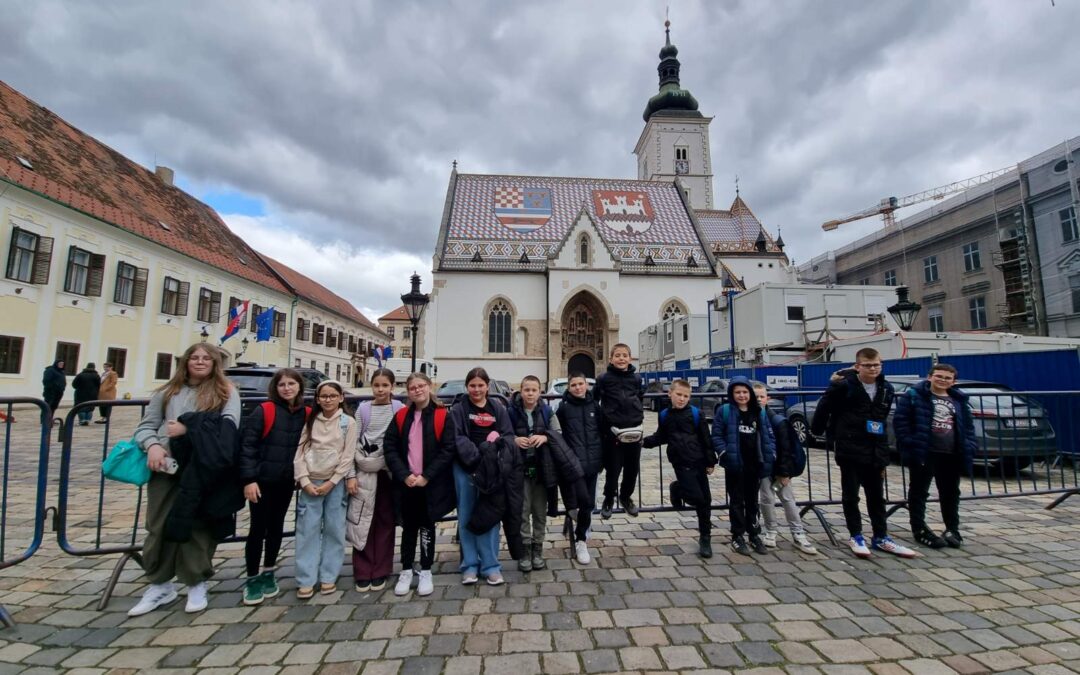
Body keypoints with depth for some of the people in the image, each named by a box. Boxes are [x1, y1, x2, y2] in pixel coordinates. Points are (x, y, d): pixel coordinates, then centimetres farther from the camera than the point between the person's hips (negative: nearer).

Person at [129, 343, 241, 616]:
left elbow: (229, 426, -10)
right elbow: (146, 425, 11)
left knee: (198, 525, 4)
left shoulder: (226, 392, 4)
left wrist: (188, 429, -16)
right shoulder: (168, 391, 15)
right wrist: (153, 445, -10)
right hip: (166, 466, 3)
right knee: (159, 525, 8)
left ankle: (197, 584, 19)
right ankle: (160, 585, 26)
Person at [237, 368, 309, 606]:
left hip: (286, 482, 4)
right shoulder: (264, 411, -10)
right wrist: (249, 478, -16)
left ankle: (268, 574, 30)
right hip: (261, 480, -4)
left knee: (276, 527, 14)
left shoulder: (307, 415, 1)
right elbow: (247, 444, -12)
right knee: (258, 528, 3)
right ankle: (252, 579, 19)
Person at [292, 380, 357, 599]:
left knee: (334, 530, 4)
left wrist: (331, 482, -11)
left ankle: (328, 577, 16)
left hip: (335, 483, -2)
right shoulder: (311, 421, 6)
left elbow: (348, 456, -6)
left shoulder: (348, 422, -2)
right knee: (307, 530, 2)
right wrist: (305, 481, -8)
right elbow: (300, 453, 2)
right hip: (310, 483, 2)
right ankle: (306, 580, 11)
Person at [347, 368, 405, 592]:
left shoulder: (399, 409, -3)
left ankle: (380, 572, 19)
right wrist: (350, 475, -3)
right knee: (363, 522, 4)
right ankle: (363, 573, 17)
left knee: (385, 522, 7)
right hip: (364, 471, 1)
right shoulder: (363, 409, 1)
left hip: (389, 471, -1)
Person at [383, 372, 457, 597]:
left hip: (431, 484, -2)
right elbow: (389, 448, -1)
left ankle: (426, 572, 24)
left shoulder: (443, 416, -6)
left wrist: (426, 476, -15)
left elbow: (448, 449, -10)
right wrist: (404, 475, -12)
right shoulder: (400, 417, 3)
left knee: (427, 527, 10)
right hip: (405, 483, 2)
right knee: (408, 527, 14)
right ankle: (406, 572, 29)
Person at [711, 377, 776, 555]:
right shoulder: (724, 411, -6)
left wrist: (771, 455, -1)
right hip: (735, 465, -4)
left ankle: (754, 534, 30)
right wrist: (724, 453, -17)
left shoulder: (759, 413, 7)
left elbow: (769, 436, 11)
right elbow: (716, 436, -7)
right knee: (737, 501, 6)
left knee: (752, 501, 17)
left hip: (755, 465, 4)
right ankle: (737, 536, 17)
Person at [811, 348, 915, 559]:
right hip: (850, 450, -5)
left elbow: (883, 419, 12)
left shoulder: (887, 389, 5)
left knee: (877, 496, 15)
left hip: (875, 451, 5)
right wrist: (816, 431, 2)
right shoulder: (844, 386, -13)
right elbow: (824, 408, -5)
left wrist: (883, 451, 12)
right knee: (850, 495, 7)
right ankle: (856, 536, 20)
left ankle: (881, 537, 28)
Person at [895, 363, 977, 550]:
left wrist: (970, 447, 4)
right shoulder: (914, 395, -5)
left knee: (951, 493, 16)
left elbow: (968, 425, 17)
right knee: (919, 491, 2)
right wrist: (908, 444, -17)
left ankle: (952, 529, 29)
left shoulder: (959, 399, 13)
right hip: (923, 453, -5)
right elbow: (901, 421, -10)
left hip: (951, 455, 6)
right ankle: (919, 529, 10)